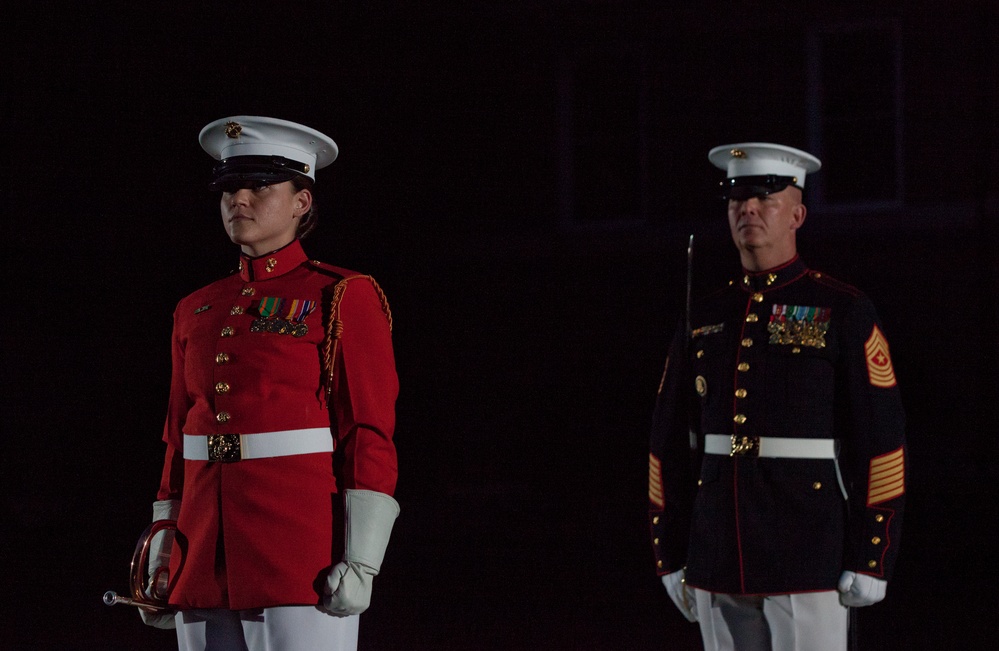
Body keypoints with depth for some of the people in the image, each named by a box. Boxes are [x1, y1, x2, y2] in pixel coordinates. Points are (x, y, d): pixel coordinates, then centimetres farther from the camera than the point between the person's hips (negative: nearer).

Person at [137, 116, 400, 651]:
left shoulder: (342, 299, -1)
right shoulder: (198, 311, 15)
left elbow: (370, 438, -6)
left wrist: (359, 564, -14)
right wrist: (163, 561, 13)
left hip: (302, 561, -6)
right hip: (206, 561, 6)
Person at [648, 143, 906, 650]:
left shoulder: (844, 314, -2)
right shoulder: (703, 319, 12)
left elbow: (880, 438, -5)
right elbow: (670, 443, 14)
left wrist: (870, 561, -10)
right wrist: (671, 557, 10)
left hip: (810, 561, -5)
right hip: (718, 566, 5)